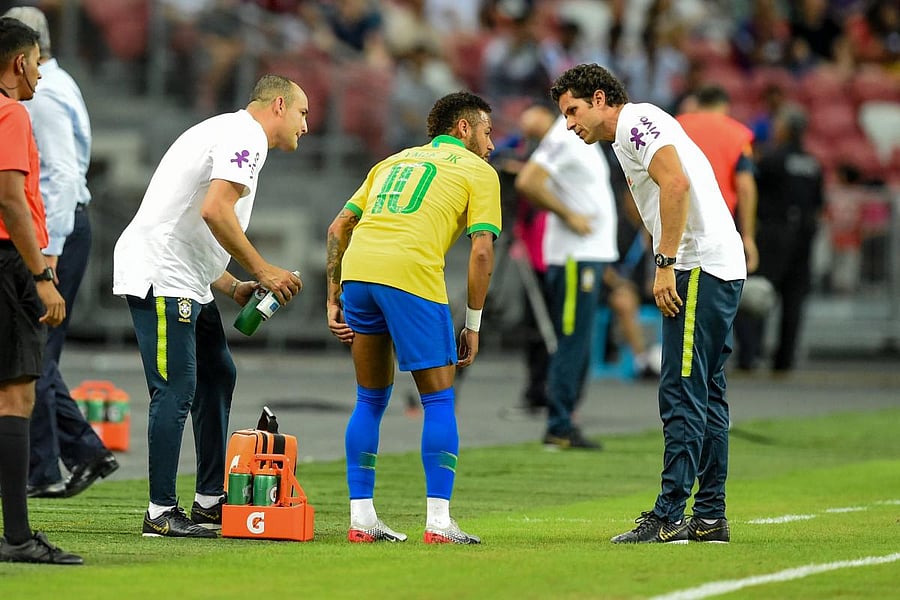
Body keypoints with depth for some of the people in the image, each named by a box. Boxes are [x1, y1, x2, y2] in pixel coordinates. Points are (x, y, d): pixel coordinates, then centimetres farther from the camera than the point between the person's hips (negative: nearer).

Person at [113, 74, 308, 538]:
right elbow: (215, 209, -23)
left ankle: (210, 499, 21)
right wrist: (261, 270, -14)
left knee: (217, 376, 16)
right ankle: (161, 512, -8)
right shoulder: (245, 137, -8)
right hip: (160, 277, -11)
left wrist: (235, 288, 15)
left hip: (185, 282, 11)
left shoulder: (229, 133, 24)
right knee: (177, 388, -10)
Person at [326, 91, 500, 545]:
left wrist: (334, 299, 23)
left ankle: (361, 518, 15)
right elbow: (482, 251, 2)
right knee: (439, 401, 6)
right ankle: (438, 521, 0)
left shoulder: (395, 161, 30)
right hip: (411, 275, -5)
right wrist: (472, 325, 8)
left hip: (356, 270, 5)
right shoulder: (478, 171, 14)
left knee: (371, 400, 17)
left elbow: (338, 227, 23)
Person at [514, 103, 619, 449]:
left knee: (579, 345, 11)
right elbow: (527, 183, -22)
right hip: (574, 255, -10)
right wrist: (568, 215, -17)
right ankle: (559, 428, -6)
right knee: (572, 342, -8)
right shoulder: (563, 138, -13)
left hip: (592, 253, 10)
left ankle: (564, 424, 14)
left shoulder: (581, 139, 17)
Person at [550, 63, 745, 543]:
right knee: (704, 396, 11)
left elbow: (676, 183, -20)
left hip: (700, 268, -10)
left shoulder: (637, 121, -6)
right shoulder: (626, 139, 24)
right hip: (721, 269, 10)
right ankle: (709, 517, 13)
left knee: (682, 395, -11)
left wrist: (666, 264, -20)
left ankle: (669, 516, -13)